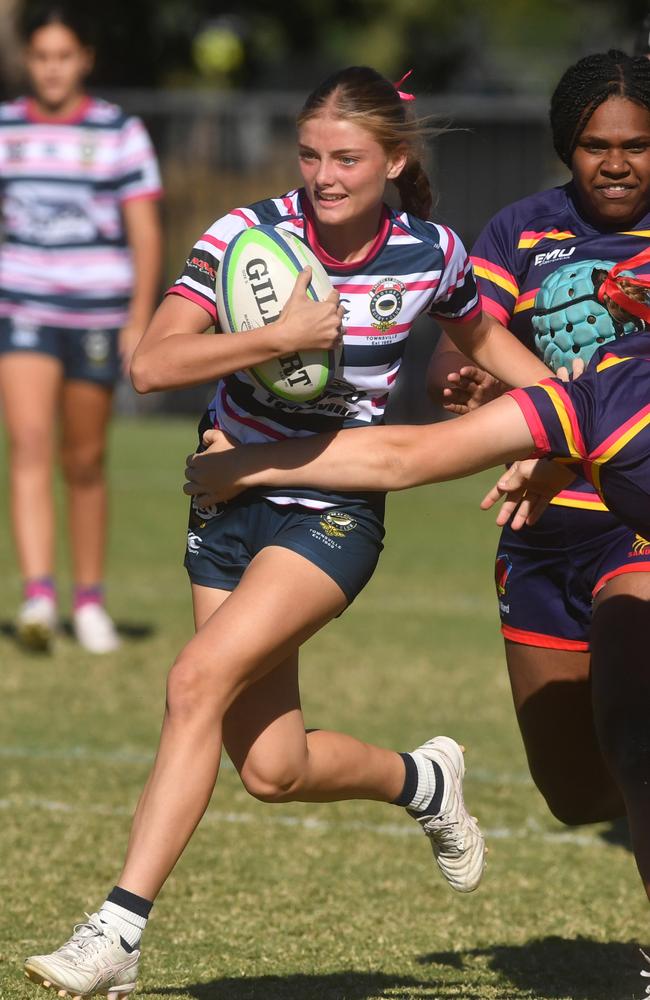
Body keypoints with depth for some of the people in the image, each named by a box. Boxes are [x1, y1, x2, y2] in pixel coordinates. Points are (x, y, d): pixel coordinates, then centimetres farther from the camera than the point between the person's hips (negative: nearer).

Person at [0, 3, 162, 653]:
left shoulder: (120, 134, -1)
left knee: (84, 461, 7)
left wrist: (139, 322, -10)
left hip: (98, 314, -1)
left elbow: (145, 234, -2)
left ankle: (89, 600, 22)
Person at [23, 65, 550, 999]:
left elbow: (483, 336, 18)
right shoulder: (249, 233, -11)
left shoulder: (431, 254, -5)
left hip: (336, 512, -2)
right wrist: (280, 335, -29)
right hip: (232, 499, 2)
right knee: (273, 768, 1)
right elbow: (152, 364, -21)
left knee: (201, 679, -24)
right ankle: (423, 780, 35)